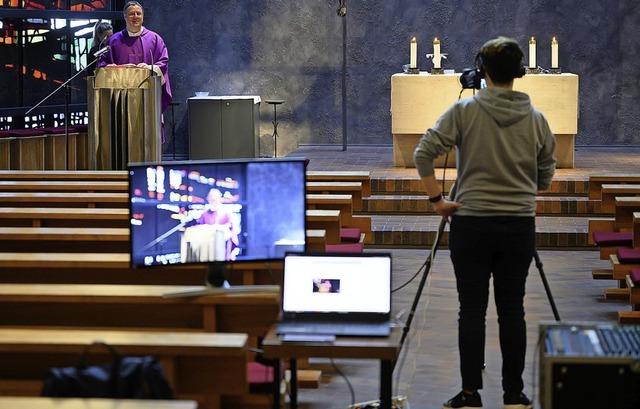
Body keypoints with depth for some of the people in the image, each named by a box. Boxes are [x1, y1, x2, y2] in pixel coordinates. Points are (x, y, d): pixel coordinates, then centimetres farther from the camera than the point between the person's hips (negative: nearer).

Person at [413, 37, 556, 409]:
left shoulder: (465, 110, -6)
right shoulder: (536, 118, 2)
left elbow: (424, 155, -12)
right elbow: (546, 178, 11)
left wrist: (437, 200, -4)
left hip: (472, 223, -2)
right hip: (521, 225, 2)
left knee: (472, 311, 2)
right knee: (512, 310, 7)